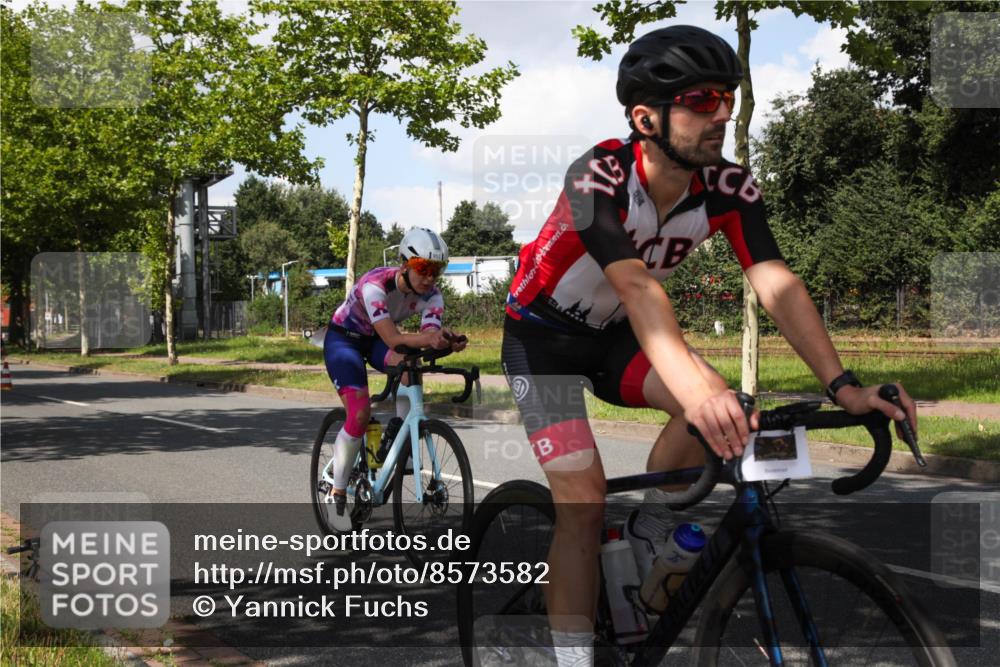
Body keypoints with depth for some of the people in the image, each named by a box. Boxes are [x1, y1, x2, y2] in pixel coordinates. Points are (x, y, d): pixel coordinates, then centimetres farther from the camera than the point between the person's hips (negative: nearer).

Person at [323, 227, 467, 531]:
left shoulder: (431, 295, -18)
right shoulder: (376, 284, -34)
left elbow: (429, 335, -30)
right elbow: (391, 338, -43)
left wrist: (443, 339, -54)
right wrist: (428, 338, -61)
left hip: (374, 340, 5)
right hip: (343, 338, -5)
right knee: (360, 413, -20)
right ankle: (337, 494, -7)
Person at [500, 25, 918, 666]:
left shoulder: (730, 188, -16)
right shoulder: (598, 178, -32)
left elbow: (777, 283, -24)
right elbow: (637, 286, -46)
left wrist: (843, 385, -37)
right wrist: (695, 389, -60)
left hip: (612, 334, 5)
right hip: (543, 336, -4)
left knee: (717, 402, -23)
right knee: (585, 503, -16)